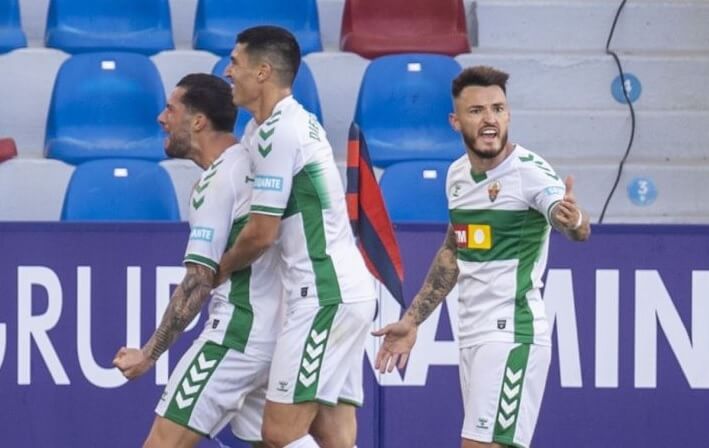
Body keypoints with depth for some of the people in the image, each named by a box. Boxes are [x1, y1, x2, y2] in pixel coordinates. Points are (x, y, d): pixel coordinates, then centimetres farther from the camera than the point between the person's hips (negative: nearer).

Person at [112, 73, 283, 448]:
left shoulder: (216, 182, -13)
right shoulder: (250, 163, 13)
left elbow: (198, 284, -16)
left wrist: (148, 354, -13)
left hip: (237, 333, -9)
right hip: (273, 331, 9)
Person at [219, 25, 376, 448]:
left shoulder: (277, 132, -13)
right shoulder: (299, 121, 17)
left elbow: (262, 234, -11)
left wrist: (219, 271, 6)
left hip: (325, 297, -10)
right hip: (351, 289, 10)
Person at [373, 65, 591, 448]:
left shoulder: (529, 171, -15)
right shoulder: (458, 174, 7)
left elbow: (579, 230, -32)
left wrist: (573, 220, -55)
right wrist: (412, 321, 23)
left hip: (512, 334, -8)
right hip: (472, 338, 8)